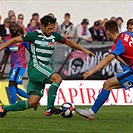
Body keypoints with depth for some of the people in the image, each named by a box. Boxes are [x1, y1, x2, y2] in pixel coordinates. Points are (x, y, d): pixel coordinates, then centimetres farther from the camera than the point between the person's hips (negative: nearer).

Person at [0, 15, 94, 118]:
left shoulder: (54, 36, 10)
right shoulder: (34, 35, -6)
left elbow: (68, 42, 25)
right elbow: (15, 40, 0)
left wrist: (83, 49, 22)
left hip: (43, 69, 7)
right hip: (35, 66, -7)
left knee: (33, 103, 0)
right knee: (57, 78, -27)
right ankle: (50, 108, -32)